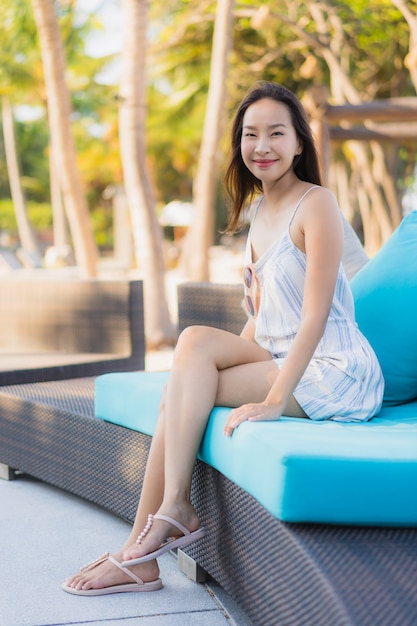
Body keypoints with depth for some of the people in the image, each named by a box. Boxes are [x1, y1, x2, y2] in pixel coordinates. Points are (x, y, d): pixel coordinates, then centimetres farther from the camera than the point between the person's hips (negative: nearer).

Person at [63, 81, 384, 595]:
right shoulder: (259, 210, 14)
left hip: (334, 375, -7)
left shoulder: (317, 205, -11)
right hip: (280, 361, 7)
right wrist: (224, 362, 4)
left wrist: (274, 399, -25)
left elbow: (316, 315, -19)